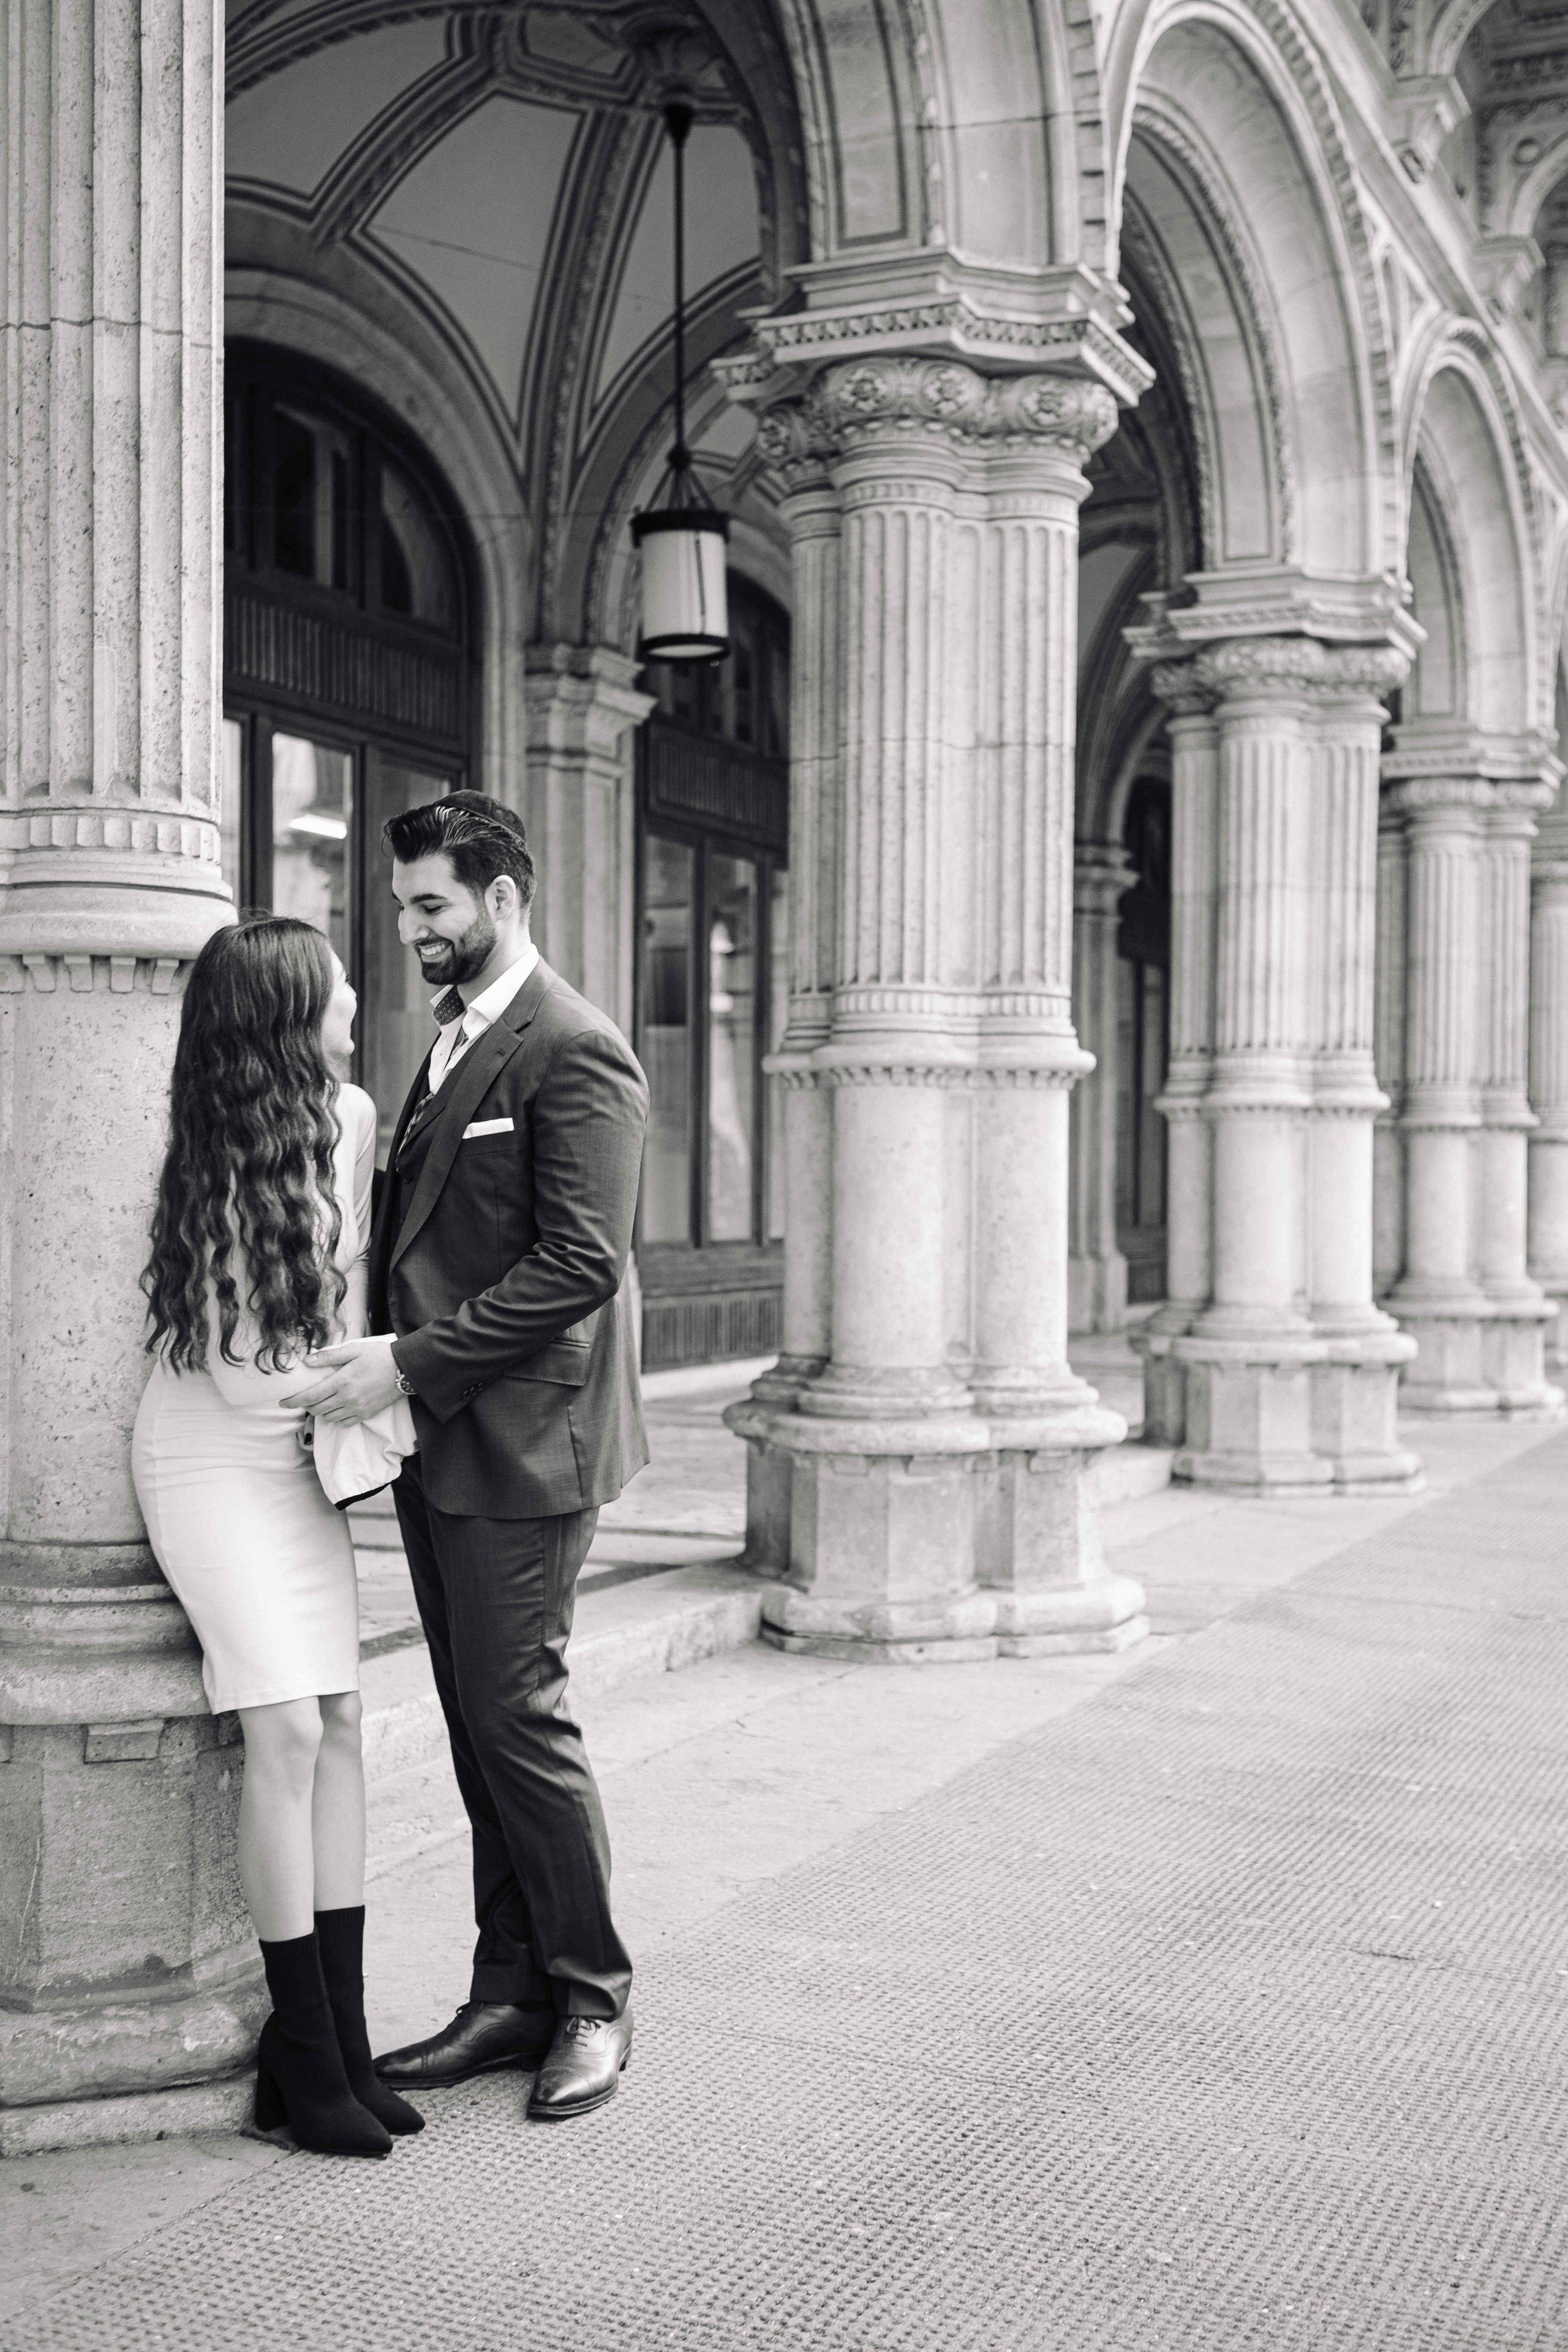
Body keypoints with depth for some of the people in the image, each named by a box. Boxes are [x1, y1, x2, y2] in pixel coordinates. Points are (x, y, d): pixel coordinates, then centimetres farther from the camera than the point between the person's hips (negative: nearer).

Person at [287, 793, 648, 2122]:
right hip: (438, 1440, 9)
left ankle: (593, 1995, 14)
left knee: (516, 1715, -3)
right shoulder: (453, 1042, 17)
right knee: (477, 1719, 12)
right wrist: (383, 1349, 5)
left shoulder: (575, 1052, -12)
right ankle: (512, 1995, 22)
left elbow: (580, 1265, -19)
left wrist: (413, 1363, -20)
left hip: (521, 1442, -9)